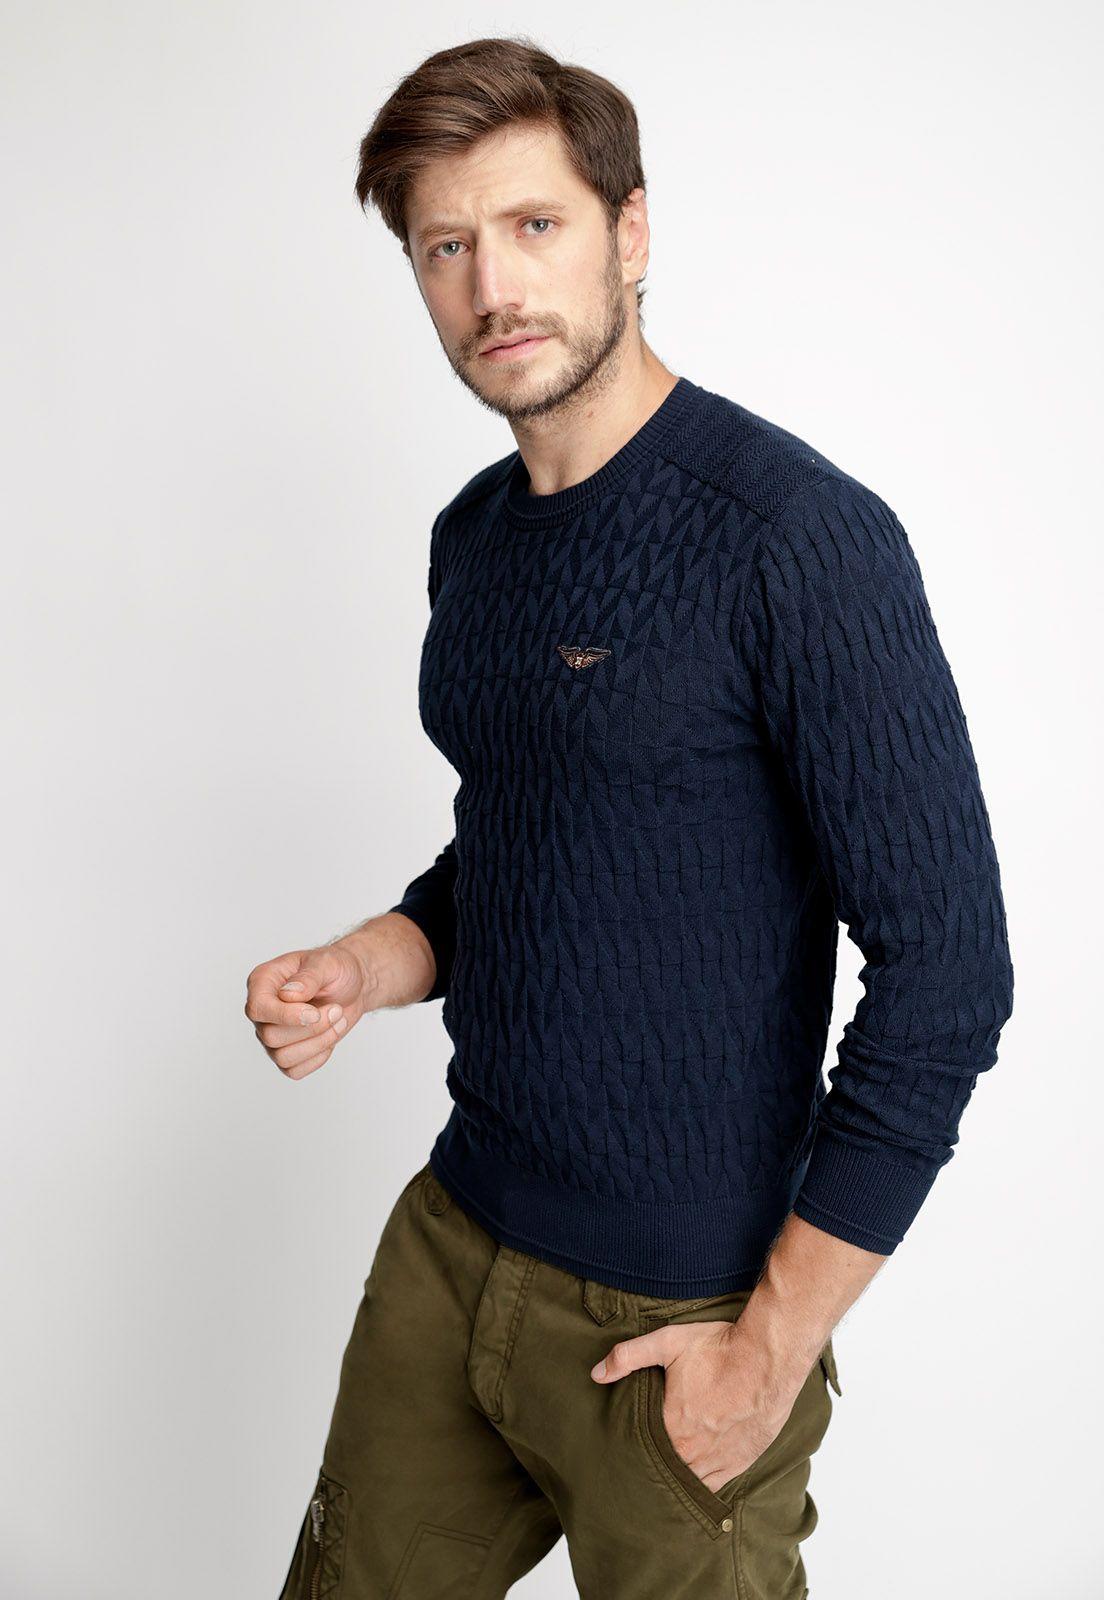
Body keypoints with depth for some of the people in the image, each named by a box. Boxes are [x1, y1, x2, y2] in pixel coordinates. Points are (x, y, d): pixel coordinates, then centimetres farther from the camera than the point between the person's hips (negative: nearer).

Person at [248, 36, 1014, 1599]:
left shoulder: (799, 535, -18)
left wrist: (774, 1349, -16)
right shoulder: (473, 537, 6)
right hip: (450, 1241, 7)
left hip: (675, 1314, -6)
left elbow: (946, 969, -19)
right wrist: (365, 967, -3)